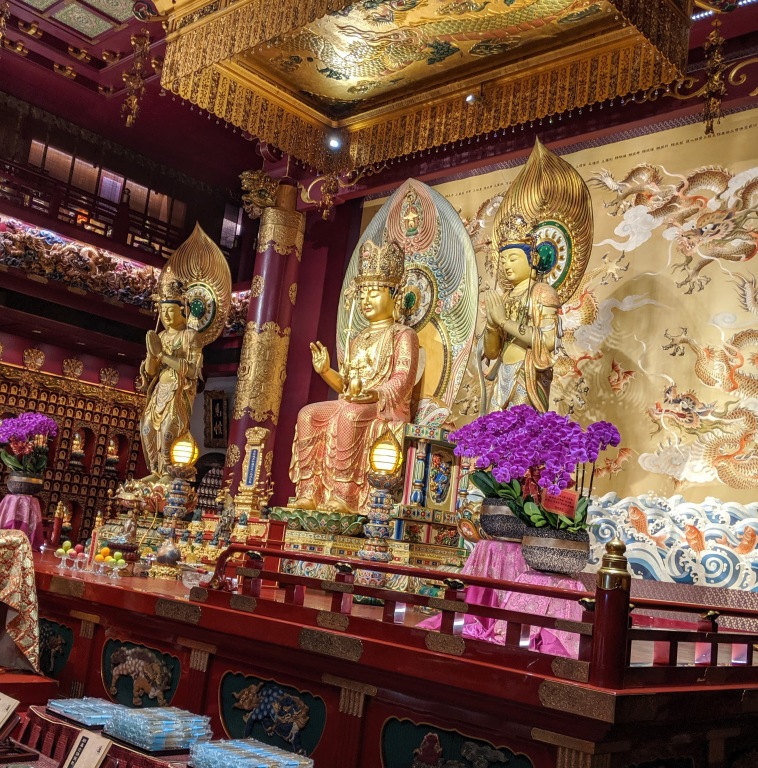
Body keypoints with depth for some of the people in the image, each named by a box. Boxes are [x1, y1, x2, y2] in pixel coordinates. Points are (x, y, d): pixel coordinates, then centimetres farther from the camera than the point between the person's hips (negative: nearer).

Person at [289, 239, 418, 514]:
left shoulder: (403, 335, 4)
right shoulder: (357, 340, 26)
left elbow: (403, 381, -11)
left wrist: (375, 394, -29)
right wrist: (326, 371, 1)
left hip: (387, 407, -7)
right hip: (352, 403, 7)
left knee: (349, 414, -37)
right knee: (308, 414, -18)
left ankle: (345, 496, -37)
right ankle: (309, 492, -25)